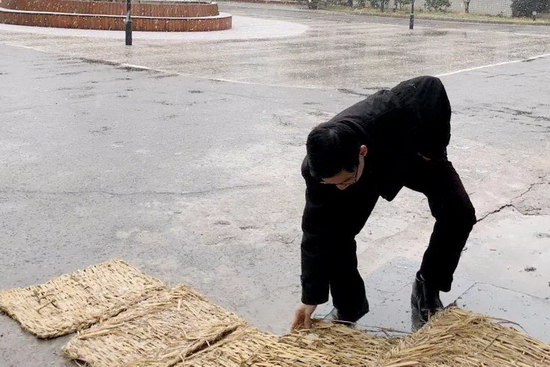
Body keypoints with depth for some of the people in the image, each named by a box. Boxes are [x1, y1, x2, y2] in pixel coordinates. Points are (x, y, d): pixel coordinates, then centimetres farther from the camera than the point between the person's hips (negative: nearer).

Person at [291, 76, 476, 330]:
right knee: (333, 233, -17)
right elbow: (316, 232, -27)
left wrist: (433, 149, -20)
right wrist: (310, 298, -22)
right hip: (369, 168, 0)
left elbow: (431, 88, -27)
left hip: (415, 155, 0)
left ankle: (427, 291, 6)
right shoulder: (319, 168, -37)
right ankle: (348, 308, 7)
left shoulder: (391, 116, -49)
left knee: (459, 213, -15)